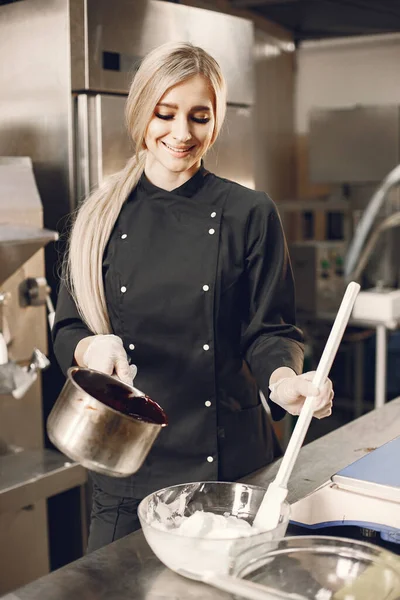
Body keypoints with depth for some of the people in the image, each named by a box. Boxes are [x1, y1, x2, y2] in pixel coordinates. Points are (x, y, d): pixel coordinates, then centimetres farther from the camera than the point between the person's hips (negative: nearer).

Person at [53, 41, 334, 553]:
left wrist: (283, 378, -23)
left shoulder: (249, 213, -3)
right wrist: (92, 347, -18)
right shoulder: (102, 217, 2)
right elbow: (66, 332, 4)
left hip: (230, 454, -1)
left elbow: (269, 329, -2)